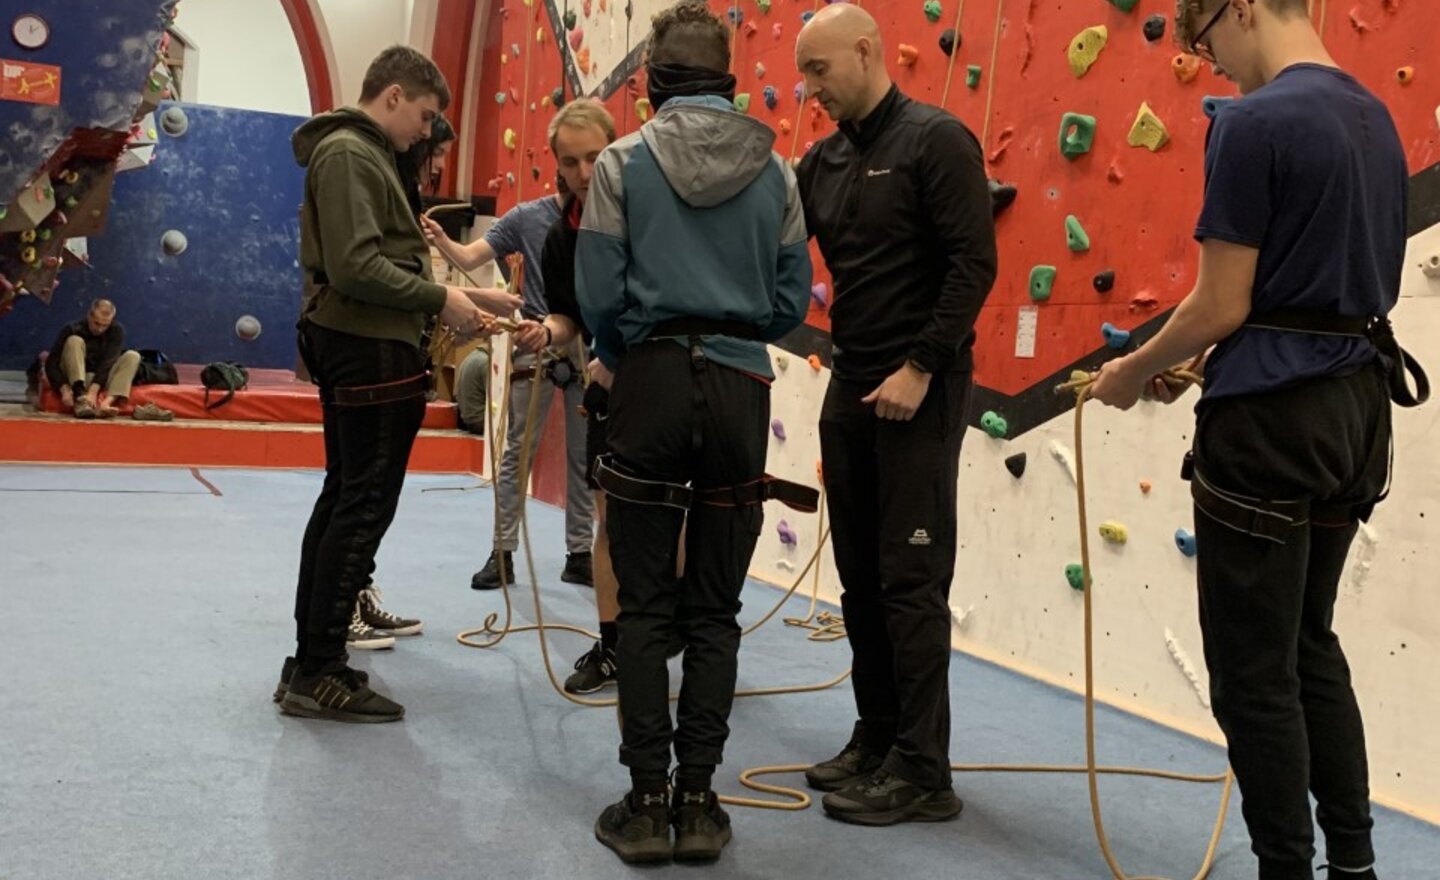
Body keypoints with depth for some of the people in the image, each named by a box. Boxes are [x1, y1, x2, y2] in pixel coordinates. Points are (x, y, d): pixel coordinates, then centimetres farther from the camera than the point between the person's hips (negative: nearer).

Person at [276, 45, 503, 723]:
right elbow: (355, 267, -23)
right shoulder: (348, 153, -12)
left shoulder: (361, 153, 19)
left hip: (356, 344, 11)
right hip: (368, 349, -11)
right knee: (364, 508, -7)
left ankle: (311, 659, 21)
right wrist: (440, 299, -16)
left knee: (343, 498, 14)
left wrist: (453, 300, 8)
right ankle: (319, 675, -2)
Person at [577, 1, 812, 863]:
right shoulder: (774, 169, 4)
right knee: (715, 612, 9)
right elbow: (793, 298, 5)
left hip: (653, 381, -2)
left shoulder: (624, 161, -2)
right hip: (740, 389, 2)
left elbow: (601, 291, -4)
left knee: (646, 607, 6)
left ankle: (648, 801, 10)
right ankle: (699, 800, 13)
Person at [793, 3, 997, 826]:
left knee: (912, 580, -5)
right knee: (861, 577, 12)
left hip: (917, 391, -7)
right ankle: (876, 737, 24)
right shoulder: (824, 160, 12)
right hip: (851, 388, 7)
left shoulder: (936, 140, -9)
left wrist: (921, 370, -19)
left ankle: (924, 771, 3)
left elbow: (975, 263, -15)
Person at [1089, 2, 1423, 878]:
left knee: (1254, 670, 2)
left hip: (1272, 416, -9)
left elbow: (1222, 306, -16)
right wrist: (1201, 362, 17)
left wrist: (1133, 373, 2)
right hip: (1357, 404, 9)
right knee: (1311, 646, 20)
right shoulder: (1375, 117, 12)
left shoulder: (1255, 123, -15)